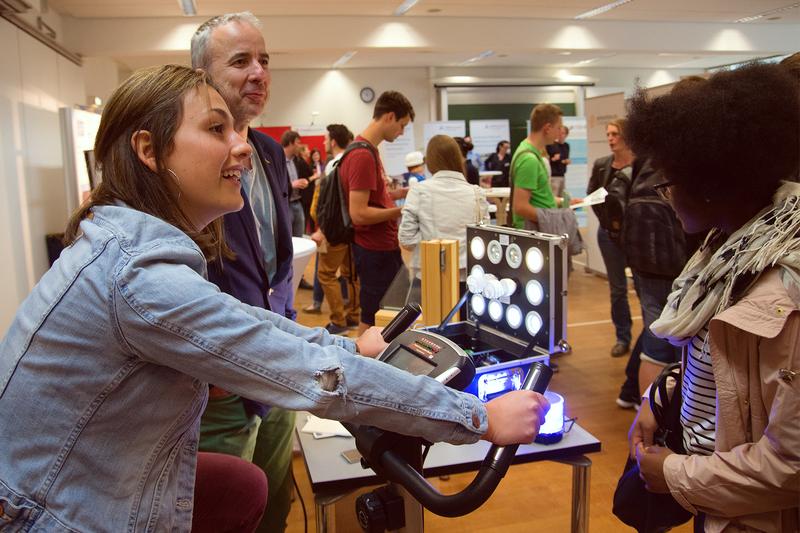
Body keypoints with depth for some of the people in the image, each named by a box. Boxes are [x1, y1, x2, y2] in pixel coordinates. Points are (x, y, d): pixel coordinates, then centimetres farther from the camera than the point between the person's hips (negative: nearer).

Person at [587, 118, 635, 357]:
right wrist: (607, 219, 1)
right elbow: (591, 195, 11)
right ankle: (622, 338, 21)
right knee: (617, 288, 10)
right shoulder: (601, 165, 3)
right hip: (610, 231, 3)